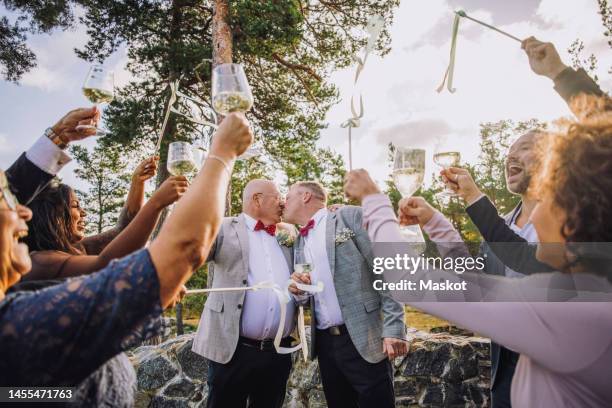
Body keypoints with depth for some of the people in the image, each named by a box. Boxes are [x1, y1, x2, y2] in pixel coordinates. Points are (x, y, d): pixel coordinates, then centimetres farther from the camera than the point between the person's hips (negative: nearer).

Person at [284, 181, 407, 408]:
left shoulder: (350, 216, -4)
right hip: (324, 343, 6)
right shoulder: (299, 243, 15)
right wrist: (298, 291, -1)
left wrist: (393, 329, -15)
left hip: (364, 340, -6)